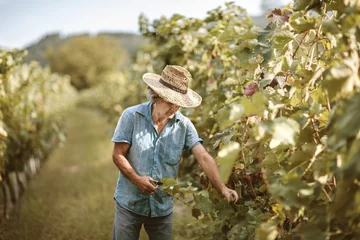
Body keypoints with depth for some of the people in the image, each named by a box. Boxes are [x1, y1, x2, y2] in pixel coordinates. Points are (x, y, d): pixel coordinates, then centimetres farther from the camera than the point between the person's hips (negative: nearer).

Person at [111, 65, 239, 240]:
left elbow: (203, 157, -15)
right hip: (129, 204, -2)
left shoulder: (184, 125, -7)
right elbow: (118, 155, -9)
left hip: (163, 207, 2)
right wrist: (137, 179, -24)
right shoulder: (132, 116, -12)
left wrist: (222, 188, -28)